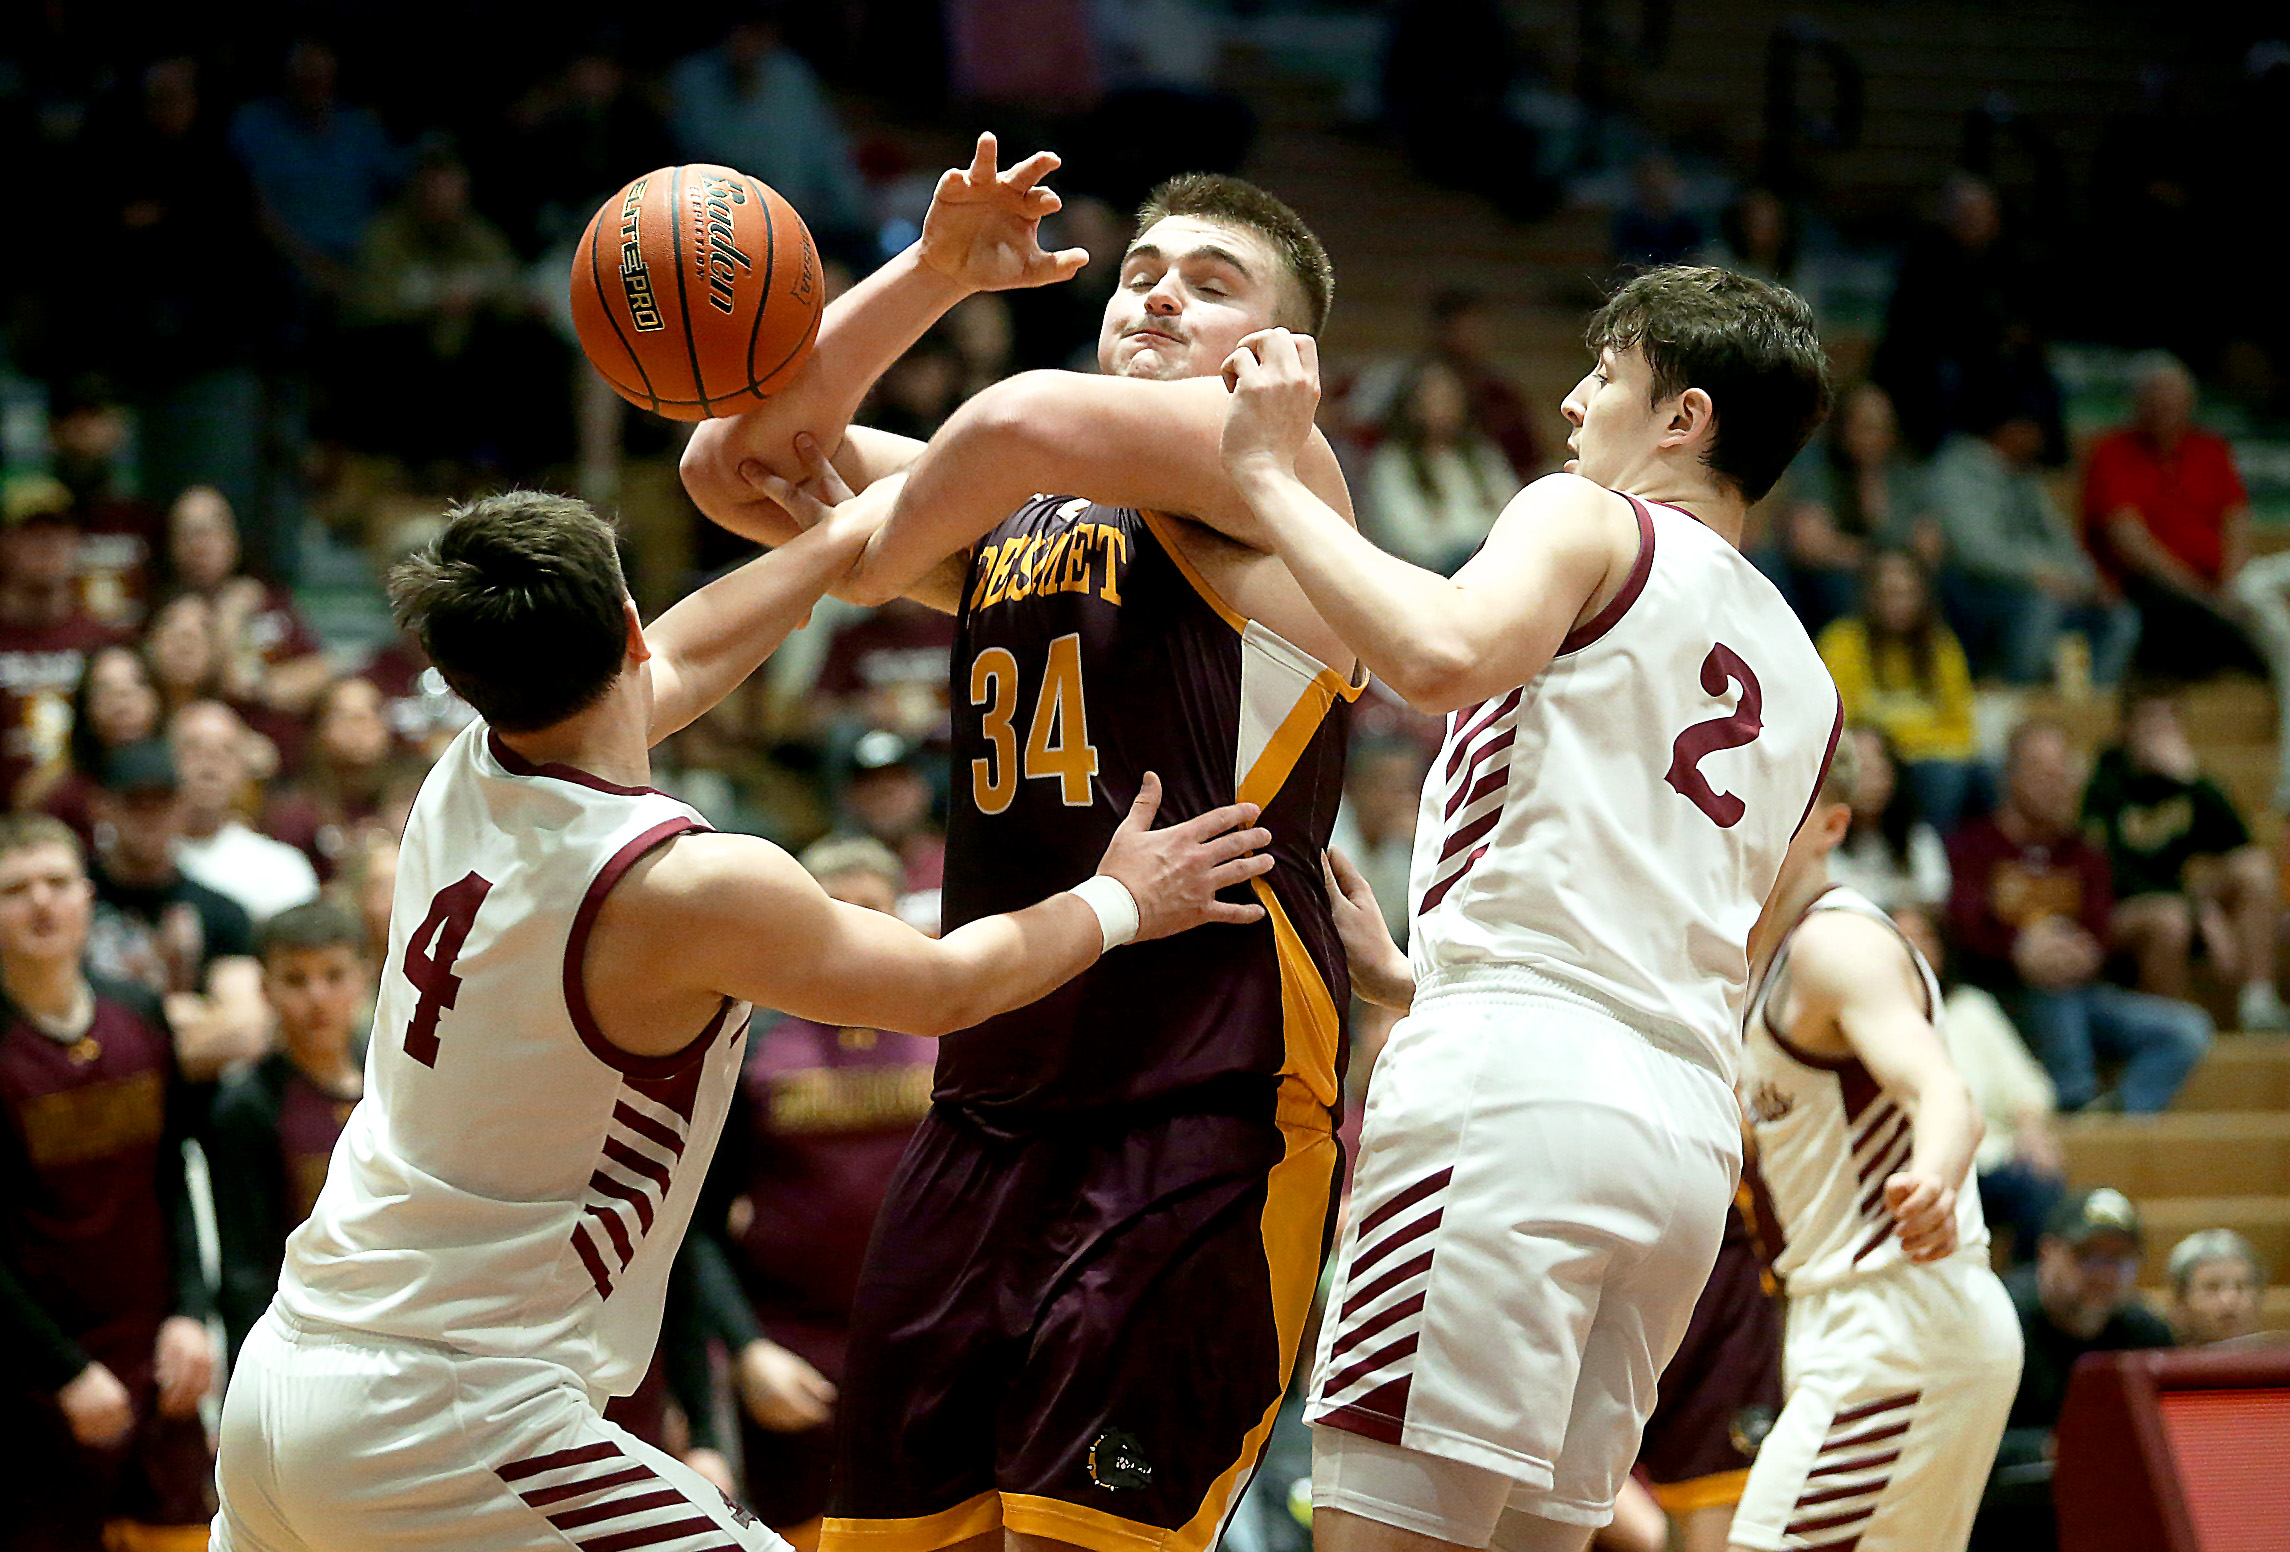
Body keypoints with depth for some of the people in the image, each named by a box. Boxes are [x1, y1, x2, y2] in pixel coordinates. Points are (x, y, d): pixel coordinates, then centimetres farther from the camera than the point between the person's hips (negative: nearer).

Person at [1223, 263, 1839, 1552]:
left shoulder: (1595, 525, 4)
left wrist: (1270, 477, -7)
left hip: (1519, 1081, -8)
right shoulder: (1803, 682, 28)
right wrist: (1404, 975, 37)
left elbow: (1444, 656, -19)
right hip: (1692, 1125, 8)